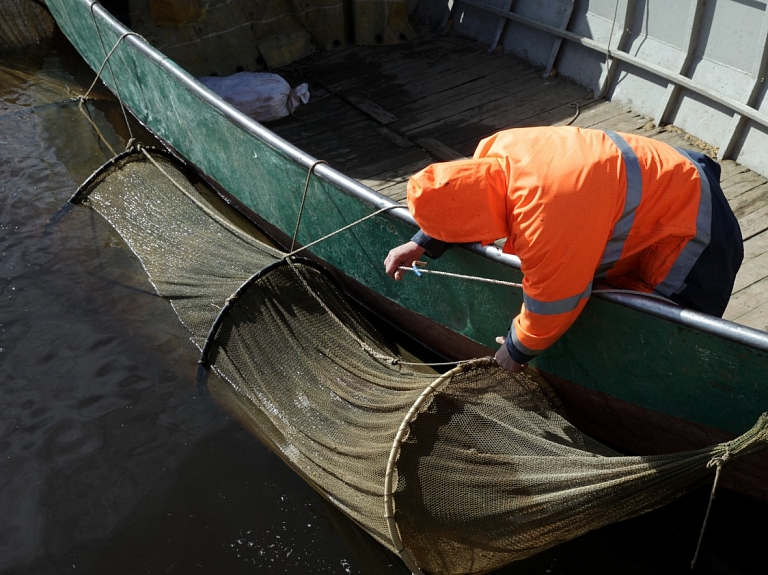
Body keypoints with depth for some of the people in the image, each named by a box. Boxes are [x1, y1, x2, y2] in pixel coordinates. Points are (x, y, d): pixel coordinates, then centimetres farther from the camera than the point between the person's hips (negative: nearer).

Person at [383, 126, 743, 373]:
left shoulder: (545, 223, -42)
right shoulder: (494, 148, -18)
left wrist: (514, 354, -8)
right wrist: (421, 245, -2)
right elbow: (462, 203, 6)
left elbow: (548, 310, -26)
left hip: (687, 232, -8)